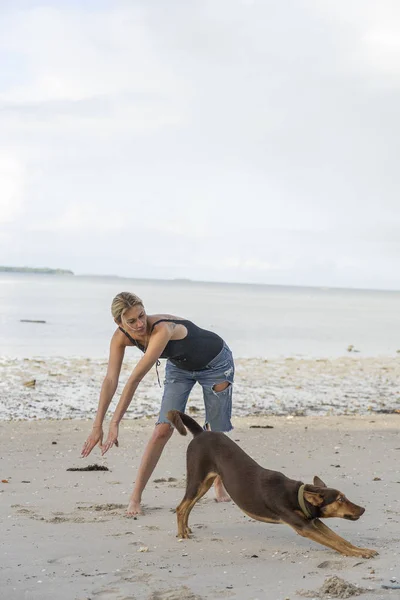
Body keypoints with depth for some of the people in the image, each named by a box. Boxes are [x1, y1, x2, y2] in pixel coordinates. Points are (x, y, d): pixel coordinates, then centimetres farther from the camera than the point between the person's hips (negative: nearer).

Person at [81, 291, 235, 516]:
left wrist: (115, 423, -47)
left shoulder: (162, 329, -43)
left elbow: (135, 379, -46)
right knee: (163, 429, -9)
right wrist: (97, 426, -34)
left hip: (215, 363, -4)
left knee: (215, 431, 6)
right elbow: (111, 380, -27)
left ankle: (219, 484, 33)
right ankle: (136, 497, -6)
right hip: (180, 366, 4)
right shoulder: (121, 337, -23)